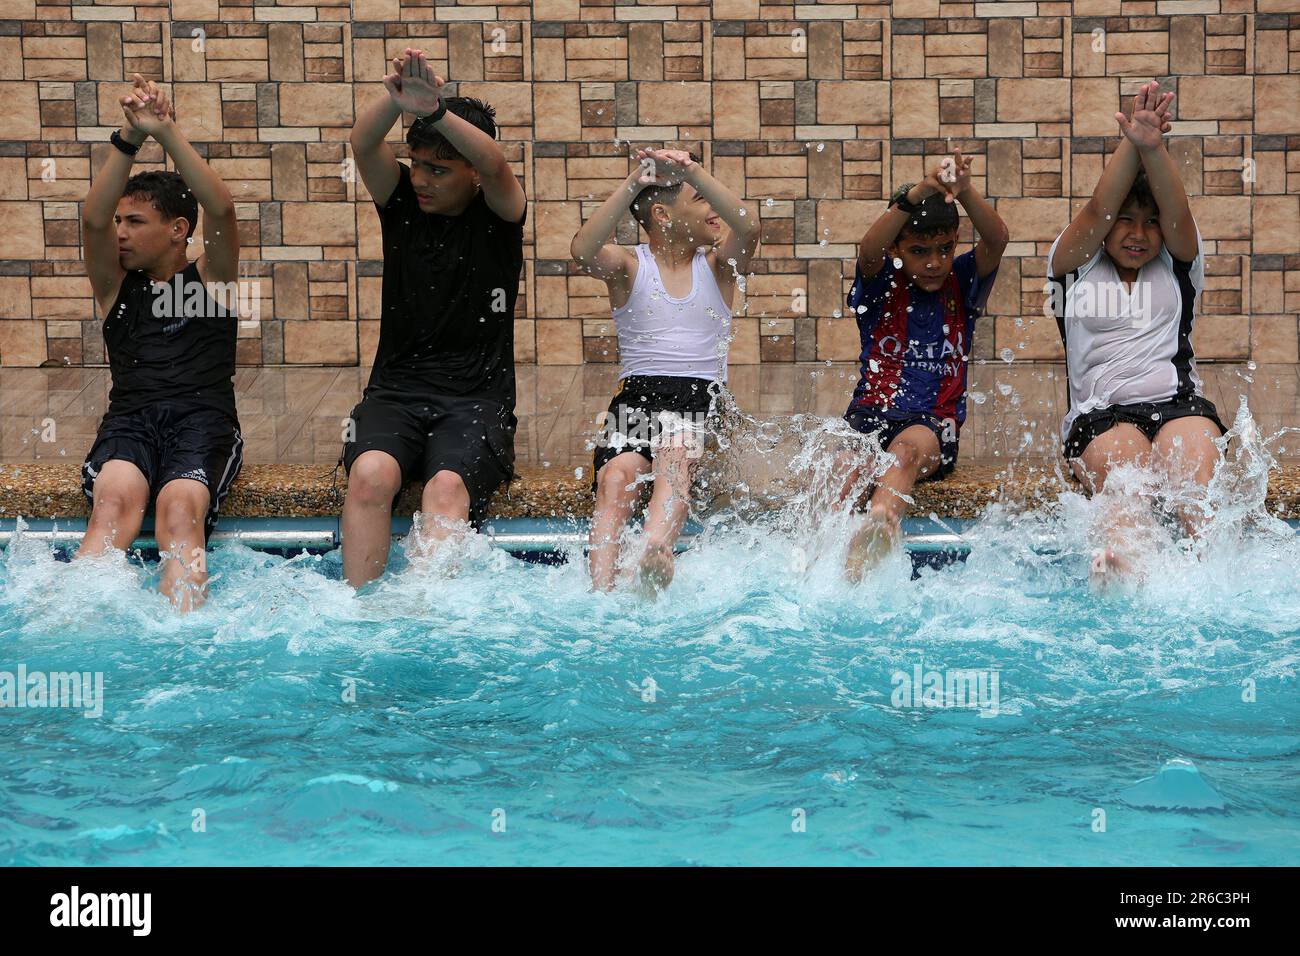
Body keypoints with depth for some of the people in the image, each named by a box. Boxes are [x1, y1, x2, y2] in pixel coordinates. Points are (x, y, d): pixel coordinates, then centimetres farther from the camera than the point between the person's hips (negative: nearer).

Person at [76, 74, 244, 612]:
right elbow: (93, 219, 3)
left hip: (204, 418, -1)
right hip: (130, 421, 1)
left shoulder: (211, 278, 17)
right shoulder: (116, 284, 22)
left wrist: (167, 134, -10)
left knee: (180, 508, -34)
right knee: (115, 498, -34)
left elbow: (220, 209, -1)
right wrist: (128, 139, -9)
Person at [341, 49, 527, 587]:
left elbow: (494, 165, -20)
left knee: (448, 488, -32)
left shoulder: (498, 214, 3)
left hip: (477, 396, -2)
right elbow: (362, 144, -10)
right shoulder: (402, 201, 9)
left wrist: (436, 111, -38)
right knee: (371, 473, -30)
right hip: (397, 388, 2)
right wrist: (397, 102, -33)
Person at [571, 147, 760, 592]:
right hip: (637, 394, 0)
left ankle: (657, 551, -62)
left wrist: (693, 172, -17)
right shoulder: (629, 265, 9)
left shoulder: (718, 264, 14)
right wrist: (632, 184, -20)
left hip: (703, 395, 0)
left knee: (675, 455, -35)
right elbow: (583, 251, -15)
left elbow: (748, 228, -9)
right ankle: (600, 593, -48)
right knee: (616, 476, -31)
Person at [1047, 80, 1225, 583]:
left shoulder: (1179, 265, 21)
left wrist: (1153, 148, -17)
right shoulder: (1075, 267, 18)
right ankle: (1118, 561, -69)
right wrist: (1131, 145, -13)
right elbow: (1097, 212, 0)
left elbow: (1176, 212, 2)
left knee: (1197, 494, -33)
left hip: (1180, 404, 3)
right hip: (1101, 414, -3)